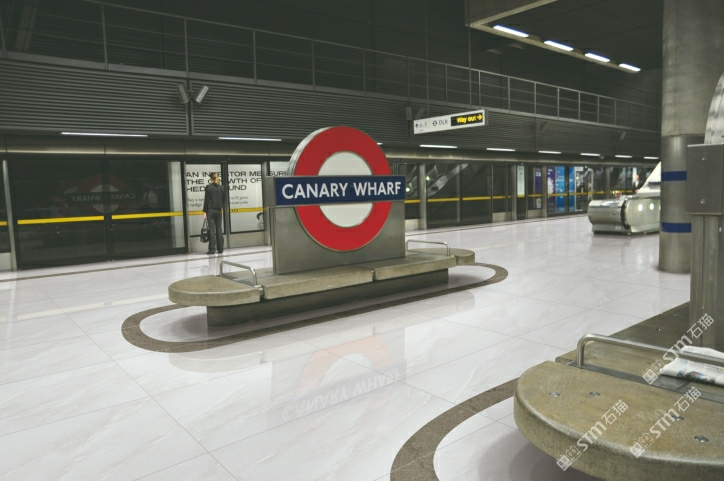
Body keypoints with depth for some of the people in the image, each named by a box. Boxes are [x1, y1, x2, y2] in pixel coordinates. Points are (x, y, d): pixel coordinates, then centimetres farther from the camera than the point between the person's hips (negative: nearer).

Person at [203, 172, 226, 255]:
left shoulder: (208, 187, -7)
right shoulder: (222, 187, 3)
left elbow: (206, 200, -6)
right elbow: (224, 200, 6)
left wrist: (205, 211, -1)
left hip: (210, 210, -3)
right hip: (219, 210, 3)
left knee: (212, 229, -3)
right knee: (219, 229, 8)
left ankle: (212, 249, -4)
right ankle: (220, 249, 11)